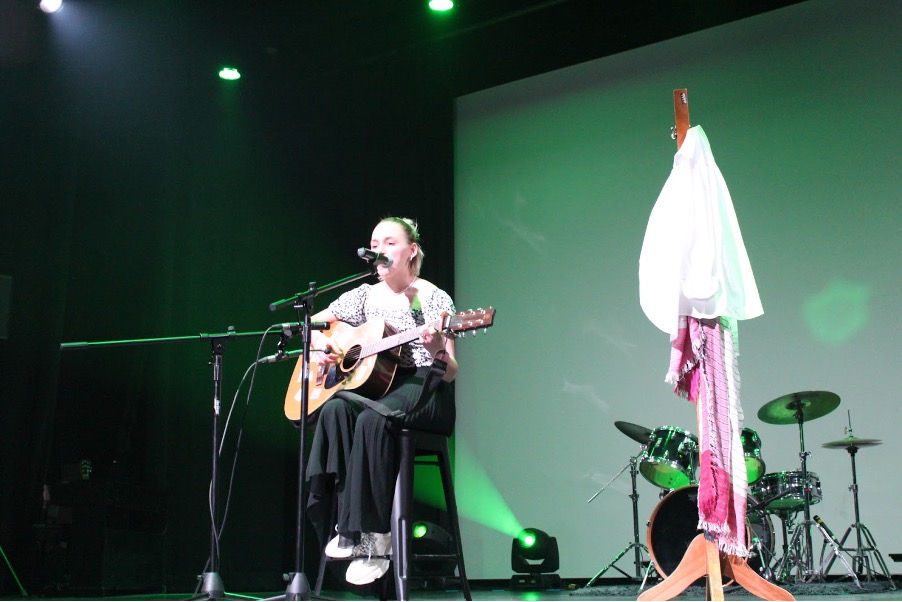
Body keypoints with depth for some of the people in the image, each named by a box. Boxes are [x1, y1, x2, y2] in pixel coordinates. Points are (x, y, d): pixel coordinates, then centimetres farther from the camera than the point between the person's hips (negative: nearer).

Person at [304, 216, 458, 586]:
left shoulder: (435, 299, 0)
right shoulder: (366, 295, 13)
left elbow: (450, 374, -4)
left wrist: (438, 352, -26)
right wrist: (320, 345, 1)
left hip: (421, 392, -4)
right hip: (369, 385, 4)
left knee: (372, 418, -36)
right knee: (334, 409, -31)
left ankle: (374, 535, -29)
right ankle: (349, 527, -29)